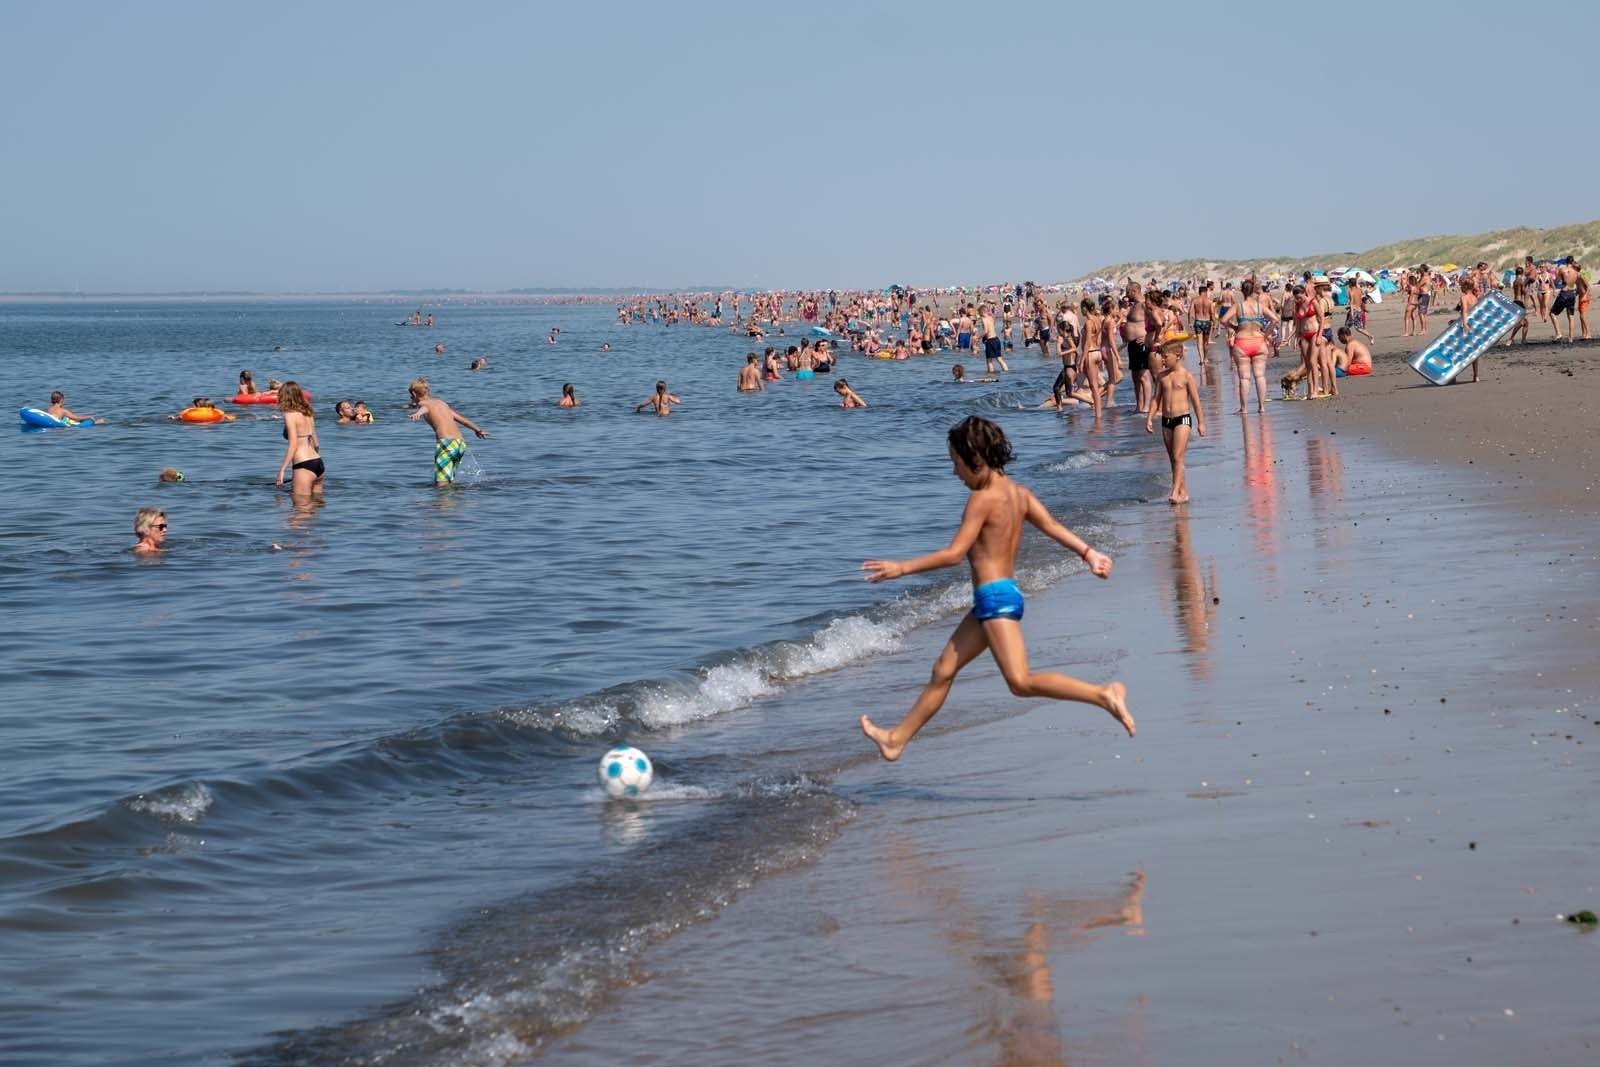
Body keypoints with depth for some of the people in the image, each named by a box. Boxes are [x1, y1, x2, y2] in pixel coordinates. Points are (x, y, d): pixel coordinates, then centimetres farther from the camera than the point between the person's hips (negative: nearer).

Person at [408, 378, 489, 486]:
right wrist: (477, 430, 49)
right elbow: (461, 418, 35)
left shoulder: (423, 403, 5)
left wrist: (418, 413, -44)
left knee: (441, 484, -13)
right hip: (460, 443, 7)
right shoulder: (440, 402, 26)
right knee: (449, 482, 17)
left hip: (446, 443, -7)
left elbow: (425, 409, -21)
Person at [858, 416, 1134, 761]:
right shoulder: (1017, 492, 10)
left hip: (994, 596, -10)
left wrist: (901, 568, -13)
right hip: (1004, 594, 10)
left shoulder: (983, 498, -15)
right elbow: (1052, 525, 5)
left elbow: (954, 554, -18)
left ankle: (1104, 695, -18)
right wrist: (1088, 553, 3)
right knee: (943, 670, 16)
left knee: (1021, 682, -14)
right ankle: (896, 739, 25)